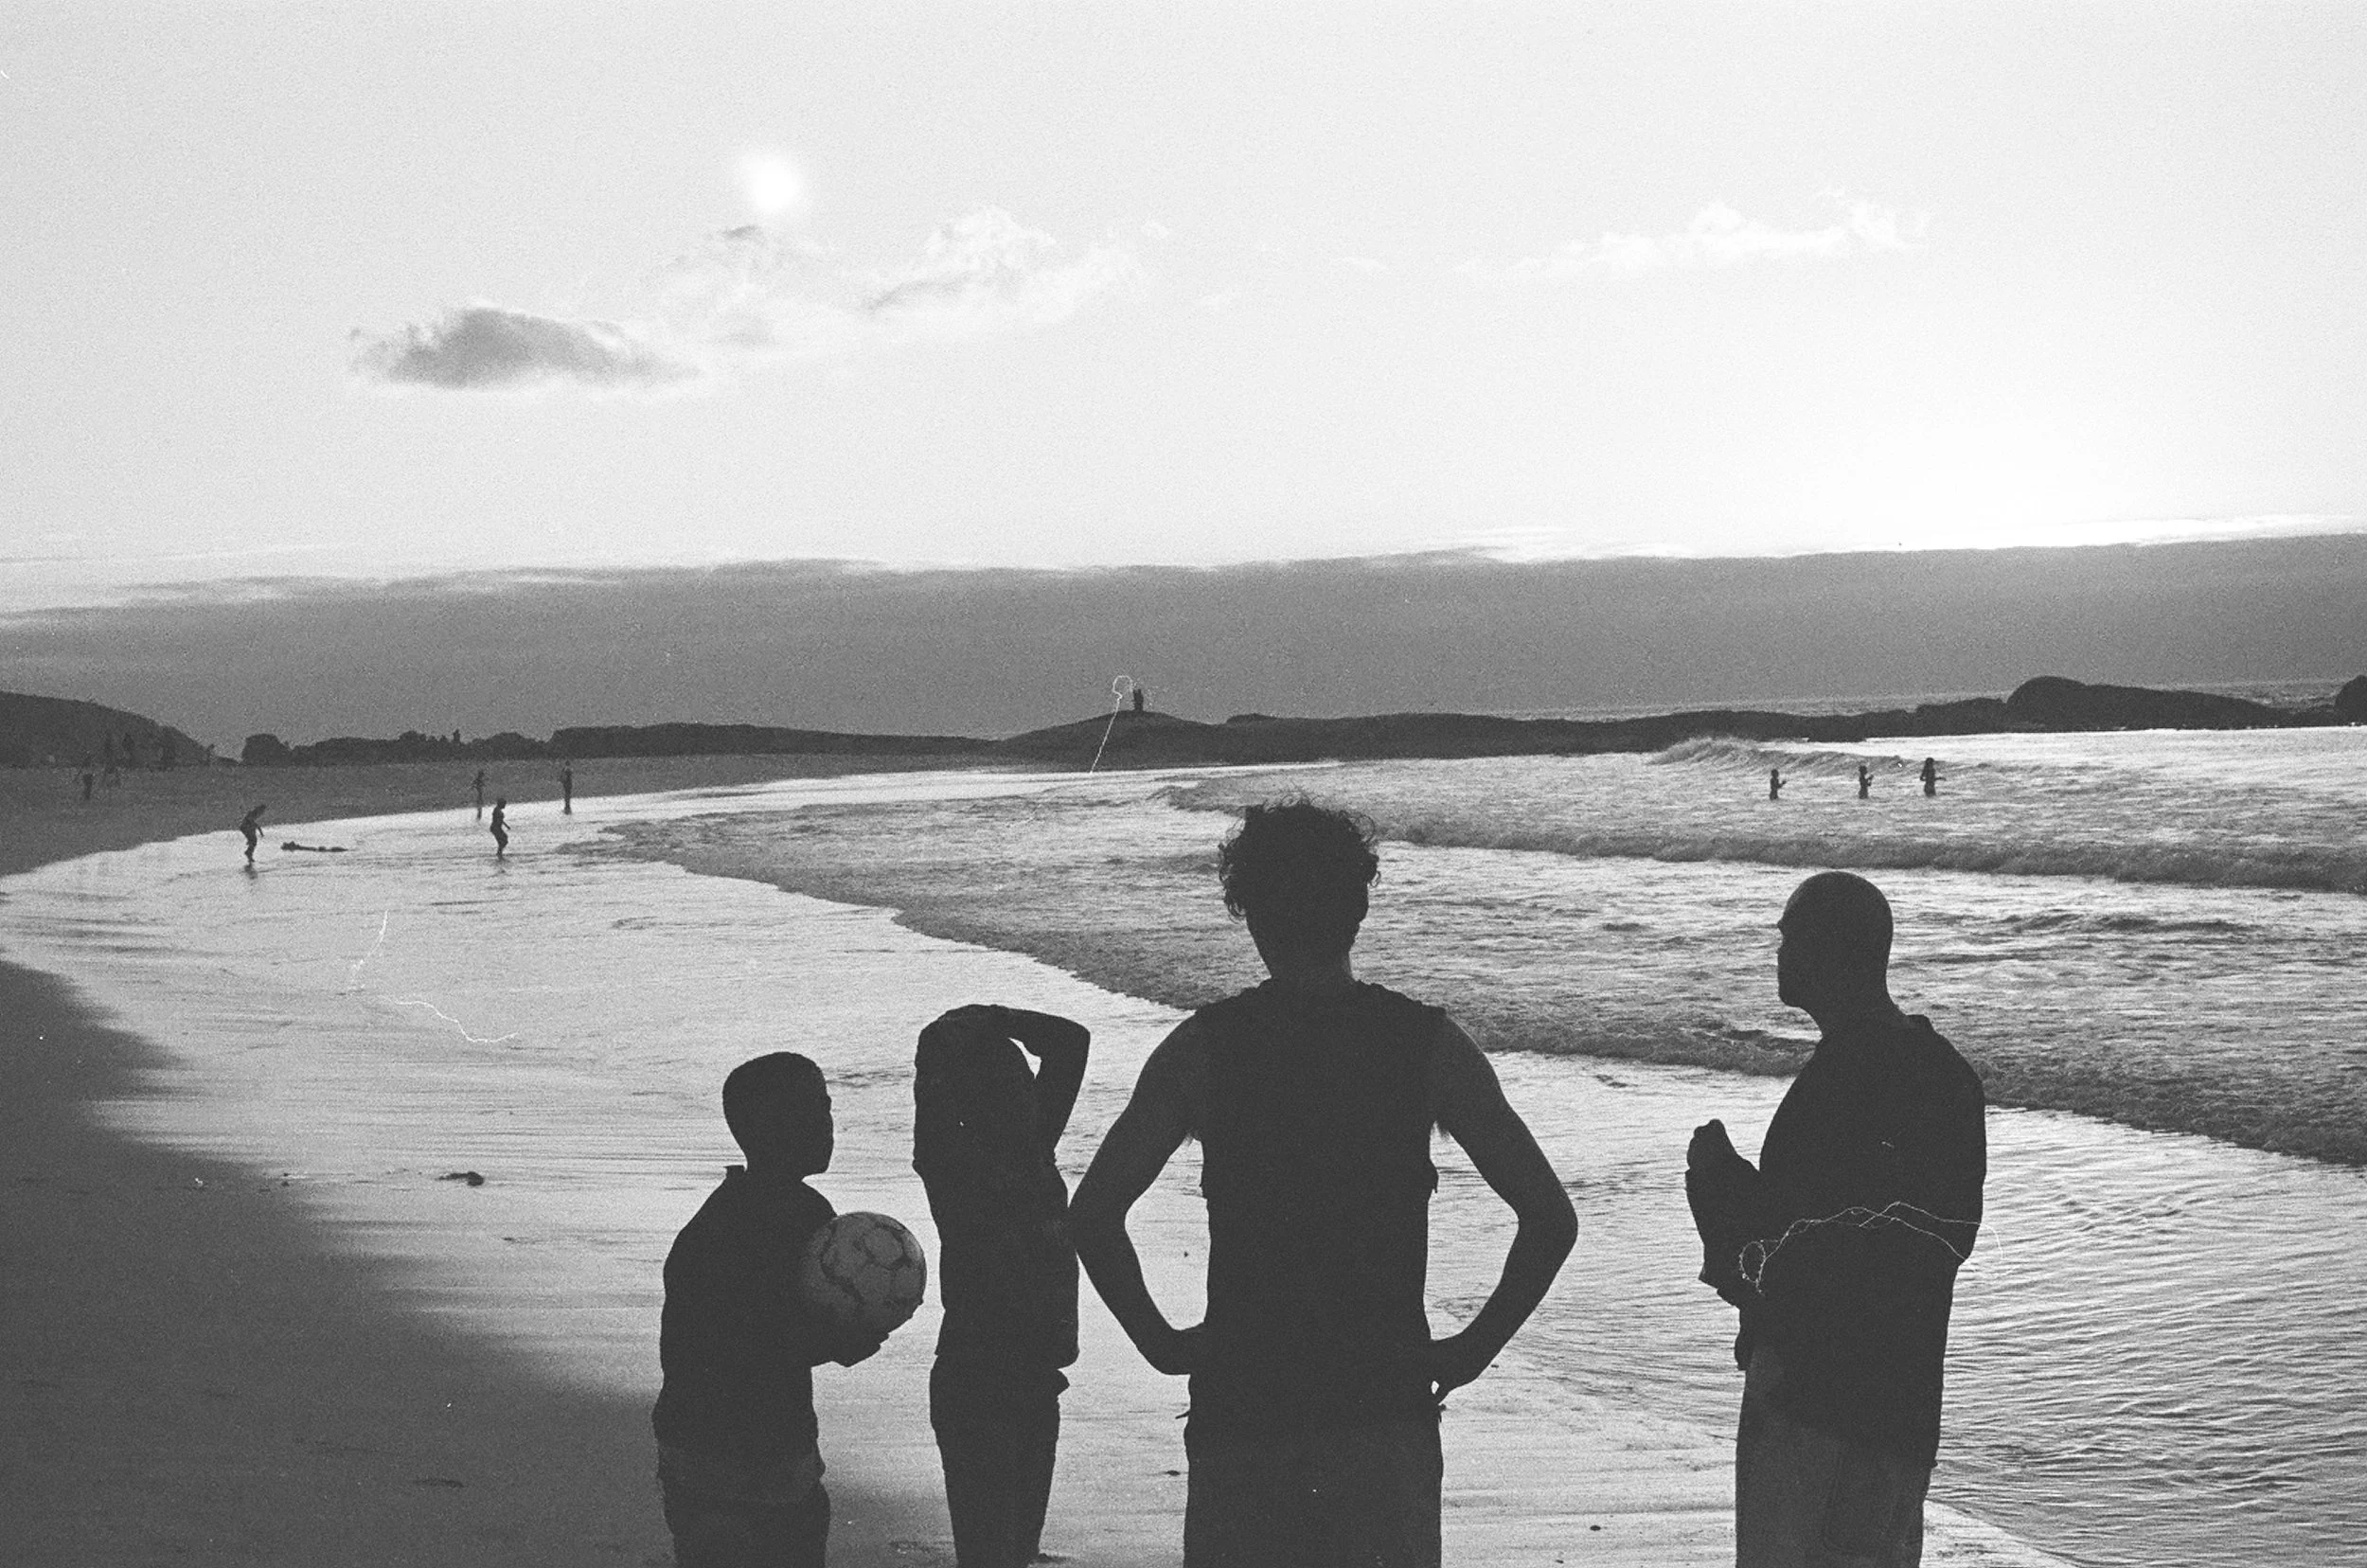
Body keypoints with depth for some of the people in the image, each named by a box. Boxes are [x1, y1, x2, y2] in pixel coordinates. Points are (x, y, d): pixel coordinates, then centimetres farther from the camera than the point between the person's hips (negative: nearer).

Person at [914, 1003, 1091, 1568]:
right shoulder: (951, 1159, -11)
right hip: (974, 1387, -7)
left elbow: (1070, 1041, 9)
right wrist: (969, 1029, -10)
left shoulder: (1031, 1147, 7)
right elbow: (936, 1047, -25)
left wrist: (995, 1022, 1)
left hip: (1036, 1381, 7)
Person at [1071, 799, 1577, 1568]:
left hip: (1237, 1406, 0)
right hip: (1387, 1406, 0)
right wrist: (1473, 1348, 3)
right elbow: (1549, 1219, -6)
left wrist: (1161, 1341, 2)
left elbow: (1092, 1215, -9)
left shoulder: (1203, 1045, -3)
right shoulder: (1426, 1042, -2)